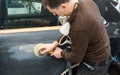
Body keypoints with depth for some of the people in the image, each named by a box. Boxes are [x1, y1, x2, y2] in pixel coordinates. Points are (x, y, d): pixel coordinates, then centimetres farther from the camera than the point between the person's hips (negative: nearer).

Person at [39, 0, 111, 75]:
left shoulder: (80, 27, -40)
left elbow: (76, 57, -21)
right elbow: (69, 30, 5)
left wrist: (61, 53, -2)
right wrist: (54, 44, 3)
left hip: (94, 64, -8)